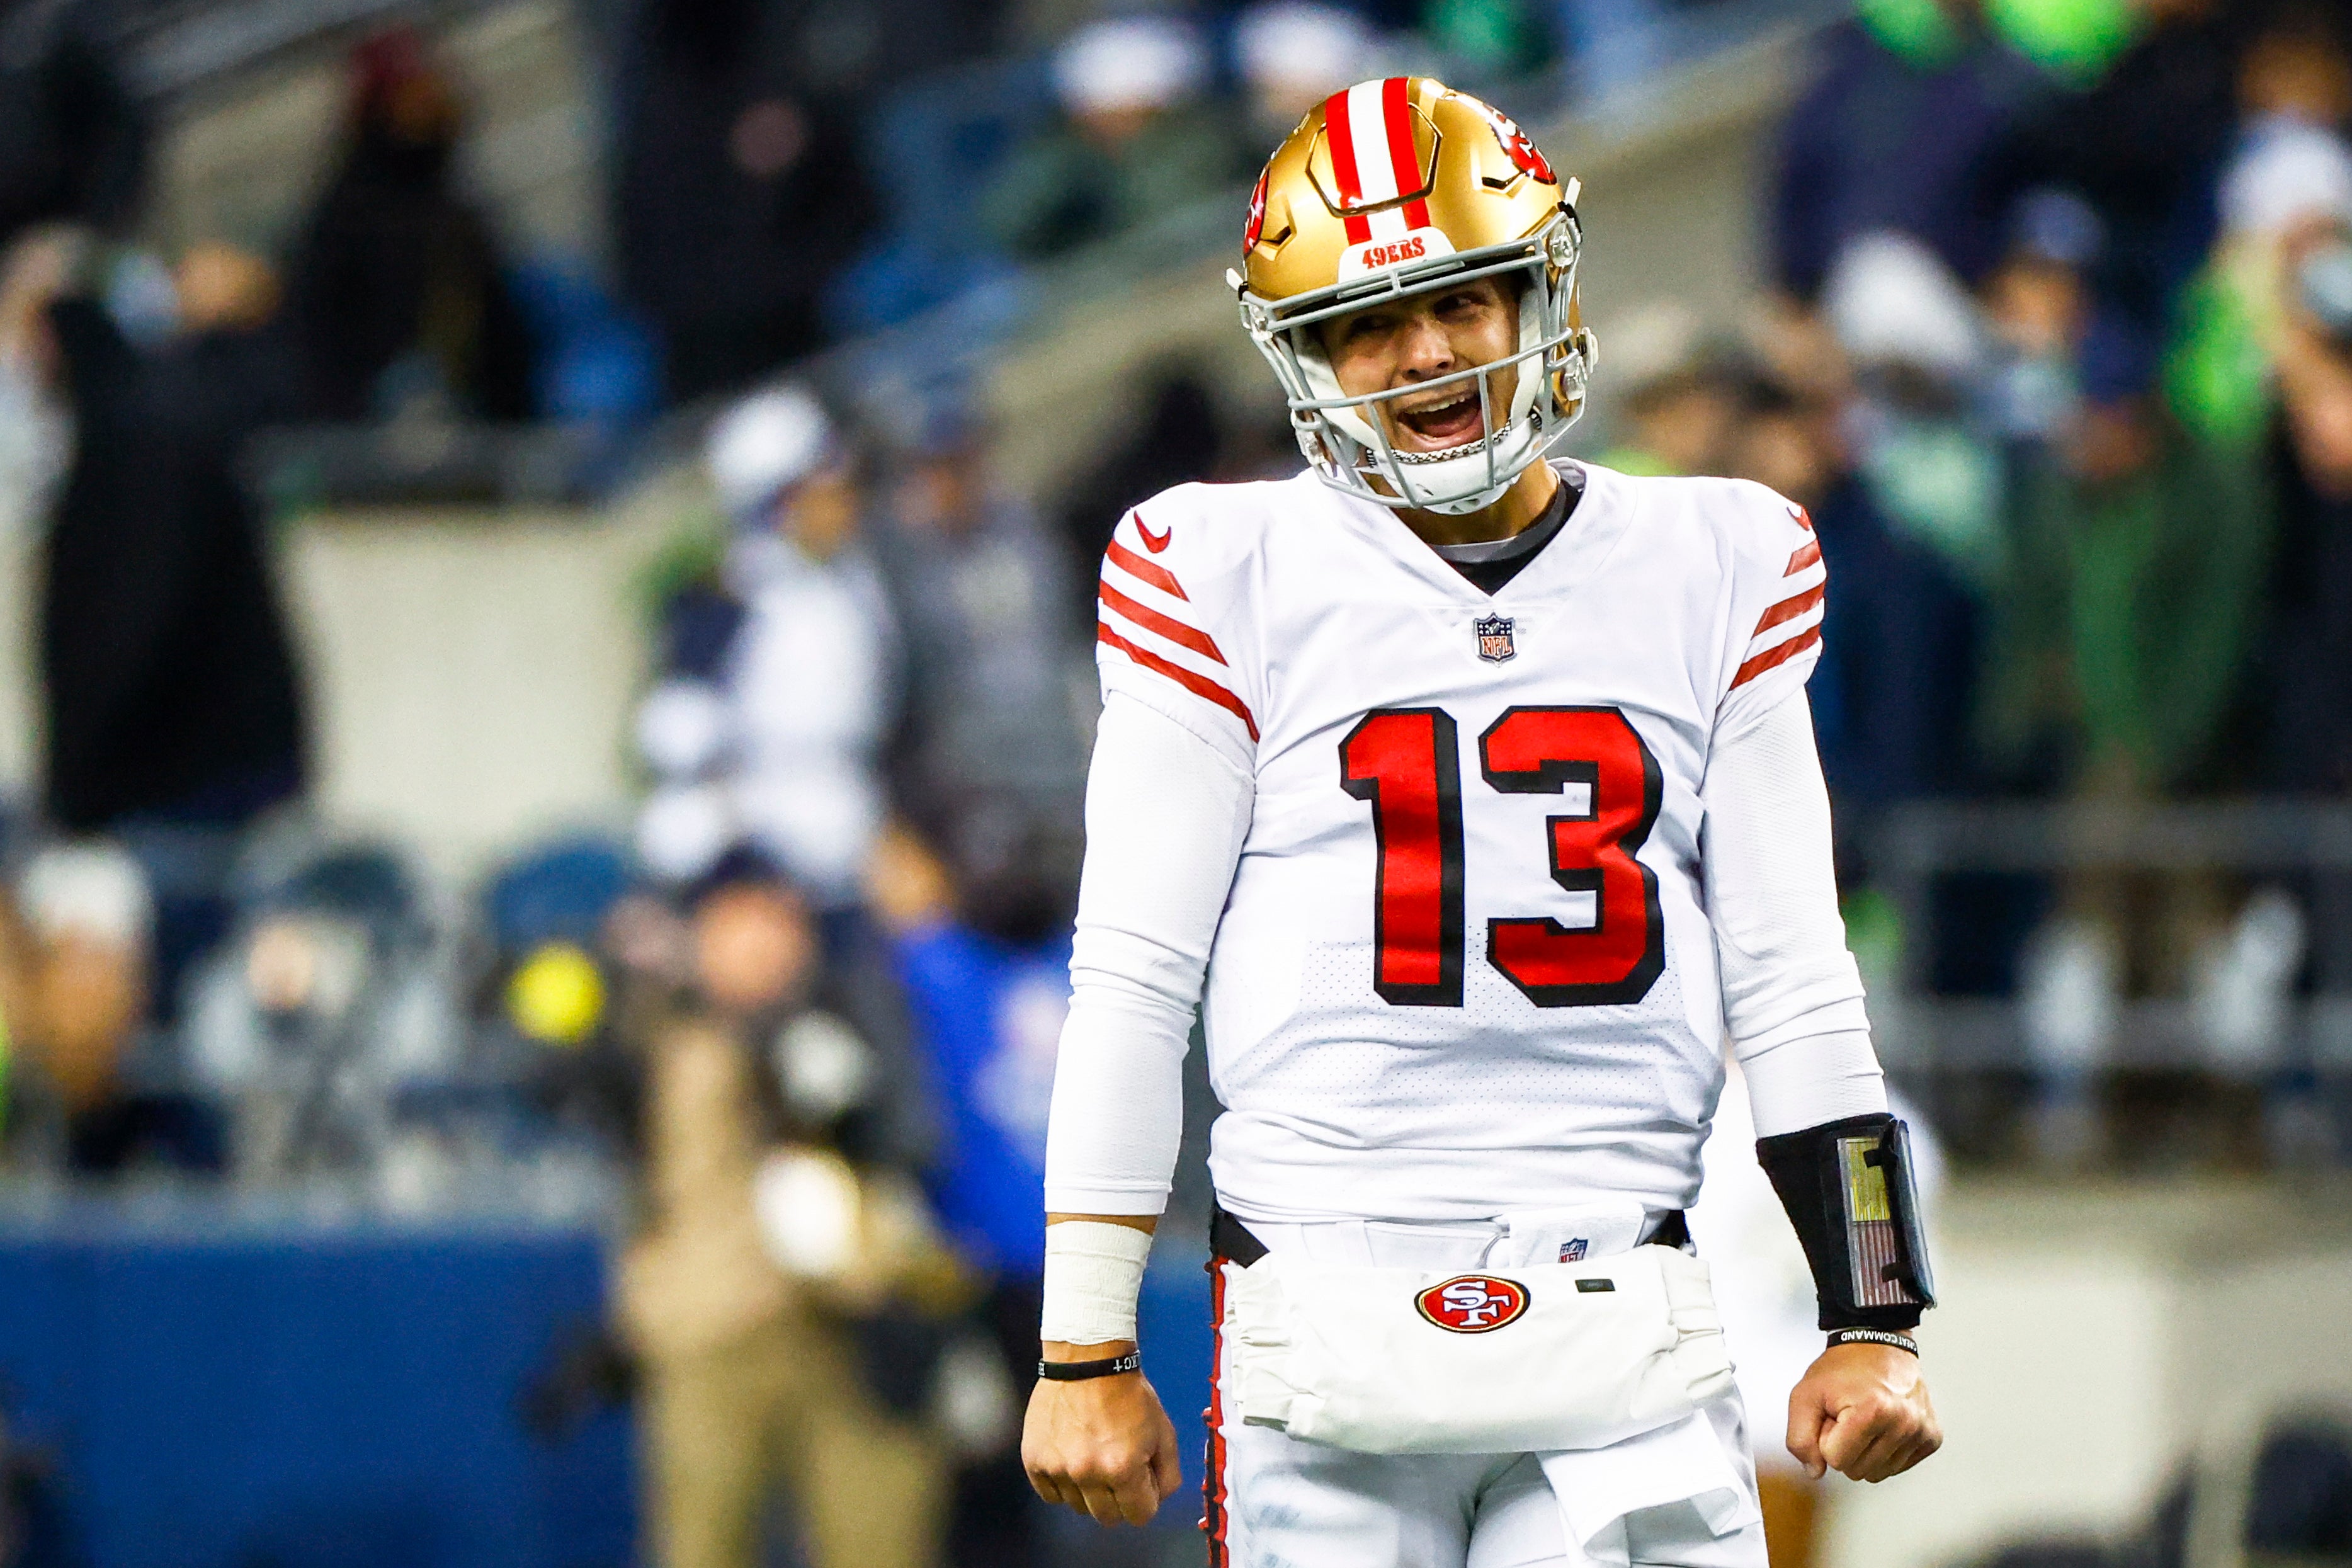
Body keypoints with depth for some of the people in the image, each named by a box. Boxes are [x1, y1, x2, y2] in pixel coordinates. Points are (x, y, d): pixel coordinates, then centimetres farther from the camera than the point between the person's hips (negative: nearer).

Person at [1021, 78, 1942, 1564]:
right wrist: (1087, 1354, -1)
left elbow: (1793, 985, 13)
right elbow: (1130, 989, 3)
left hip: (1624, 1342, 2)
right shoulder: (1233, 582, 4)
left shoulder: (1709, 575, 12)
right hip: (1326, 1318, -2)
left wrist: (1873, 1321, 8)